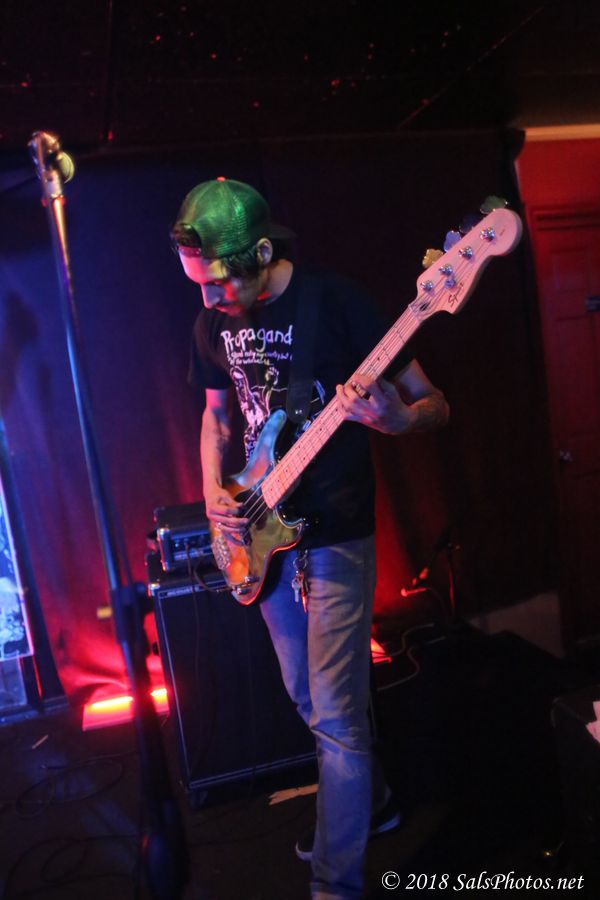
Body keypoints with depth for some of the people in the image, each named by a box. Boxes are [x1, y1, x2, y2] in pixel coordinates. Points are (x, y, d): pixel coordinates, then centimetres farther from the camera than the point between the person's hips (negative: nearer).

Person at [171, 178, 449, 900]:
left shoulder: (336, 303, -15)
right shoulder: (212, 323, 2)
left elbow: (434, 405, -11)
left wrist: (392, 418, -34)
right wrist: (215, 495, 0)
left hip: (335, 535, -6)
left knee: (335, 716, -1)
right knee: (307, 698, 20)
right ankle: (369, 802, 46)